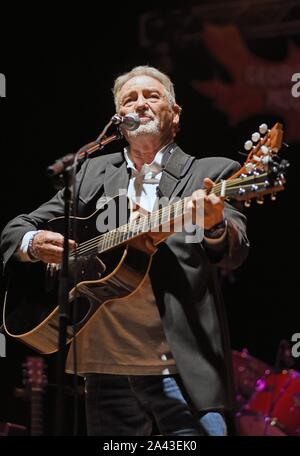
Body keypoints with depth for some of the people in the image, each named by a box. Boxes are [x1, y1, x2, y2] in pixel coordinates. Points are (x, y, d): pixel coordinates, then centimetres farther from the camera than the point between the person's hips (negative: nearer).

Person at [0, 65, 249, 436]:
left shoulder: (211, 174, 5)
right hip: (105, 366, 4)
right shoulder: (93, 174, 16)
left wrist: (214, 226, -33)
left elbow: (234, 252, -9)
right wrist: (34, 244, -8)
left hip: (181, 366, -4)